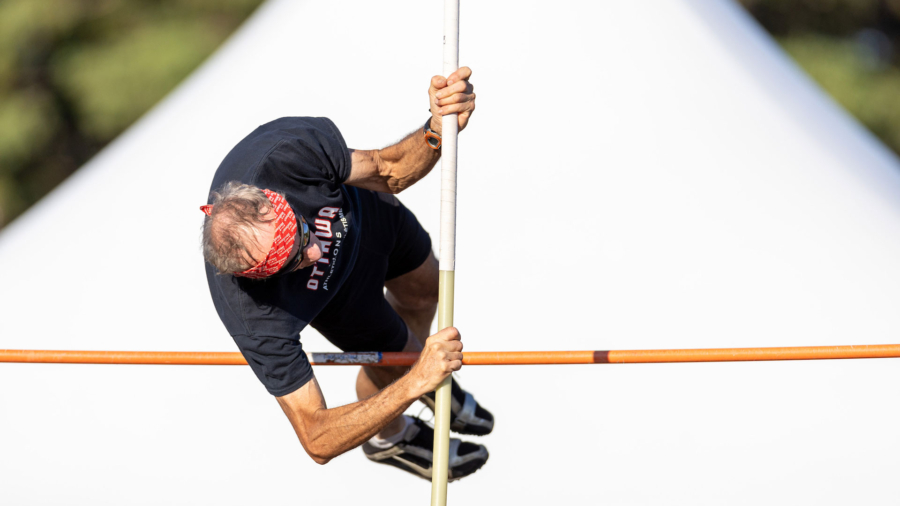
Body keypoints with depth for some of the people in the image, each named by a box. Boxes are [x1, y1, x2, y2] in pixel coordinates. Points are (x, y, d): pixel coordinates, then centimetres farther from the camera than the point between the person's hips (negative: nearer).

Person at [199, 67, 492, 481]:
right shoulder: (256, 320, -49)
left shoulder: (286, 152, -47)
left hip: (362, 207, 3)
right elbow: (317, 440, -44)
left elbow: (387, 171, -26)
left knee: (423, 288, 27)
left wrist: (437, 129, -48)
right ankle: (390, 438, 53)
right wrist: (416, 382, -51)